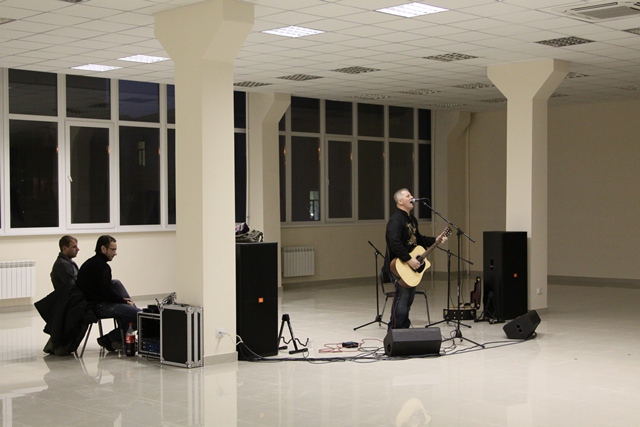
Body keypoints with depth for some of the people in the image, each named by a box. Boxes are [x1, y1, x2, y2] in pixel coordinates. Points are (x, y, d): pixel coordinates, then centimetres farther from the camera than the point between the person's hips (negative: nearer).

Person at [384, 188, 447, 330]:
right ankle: (395, 332, -3)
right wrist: (409, 260, -29)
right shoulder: (396, 219, -18)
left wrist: (436, 240, 15)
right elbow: (394, 243, -29)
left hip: (410, 266, 10)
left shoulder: (411, 219, 15)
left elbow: (418, 239, 26)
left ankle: (404, 327, 24)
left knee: (409, 297, 14)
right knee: (402, 297, -9)